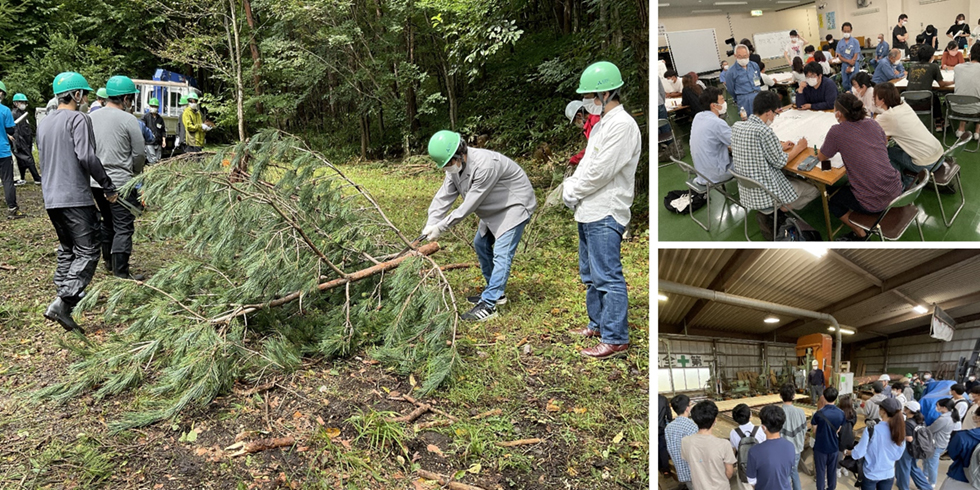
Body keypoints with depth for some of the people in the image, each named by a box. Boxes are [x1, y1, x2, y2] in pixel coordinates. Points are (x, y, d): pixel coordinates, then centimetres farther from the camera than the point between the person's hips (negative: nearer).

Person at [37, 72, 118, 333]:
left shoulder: (43, 123, 17)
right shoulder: (78, 119, -9)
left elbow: (43, 159, 22)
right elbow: (86, 156, -18)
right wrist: (108, 186, -12)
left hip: (51, 197, 9)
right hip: (75, 197, -9)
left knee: (67, 249, 21)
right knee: (87, 252, -8)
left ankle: (64, 293, 26)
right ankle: (63, 304, -18)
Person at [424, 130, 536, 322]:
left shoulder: (485, 165, -35)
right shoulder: (455, 166, -7)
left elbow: (469, 205, -32)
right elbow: (443, 197, -8)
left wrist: (441, 227, -27)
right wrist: (430, 225, -21)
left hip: (515, 205, -10)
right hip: (495, 209, 10)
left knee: (501, 253, -16)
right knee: (481, 244, 17)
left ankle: (488, 305, -16)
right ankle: (495, 293, 29)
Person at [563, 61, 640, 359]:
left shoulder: (622, 125, -16)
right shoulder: (602, 124, 17)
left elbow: (600, 172, -21)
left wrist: (572, 193, -8)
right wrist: (570, 188, 4)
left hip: (605, 214, -11)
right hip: (589, 212, 11)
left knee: (607, 276, -8)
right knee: (591, 275, 19)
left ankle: (615, 339, -3)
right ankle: (599, 324, 31)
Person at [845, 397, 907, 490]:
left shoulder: (871, 430, -23)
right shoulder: (899, 431, -11)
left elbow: (859, 453, -16)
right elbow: (898, 456, 3)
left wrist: (847, 452, 3)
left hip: (871, 474, -3)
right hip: (889, 474, 3)